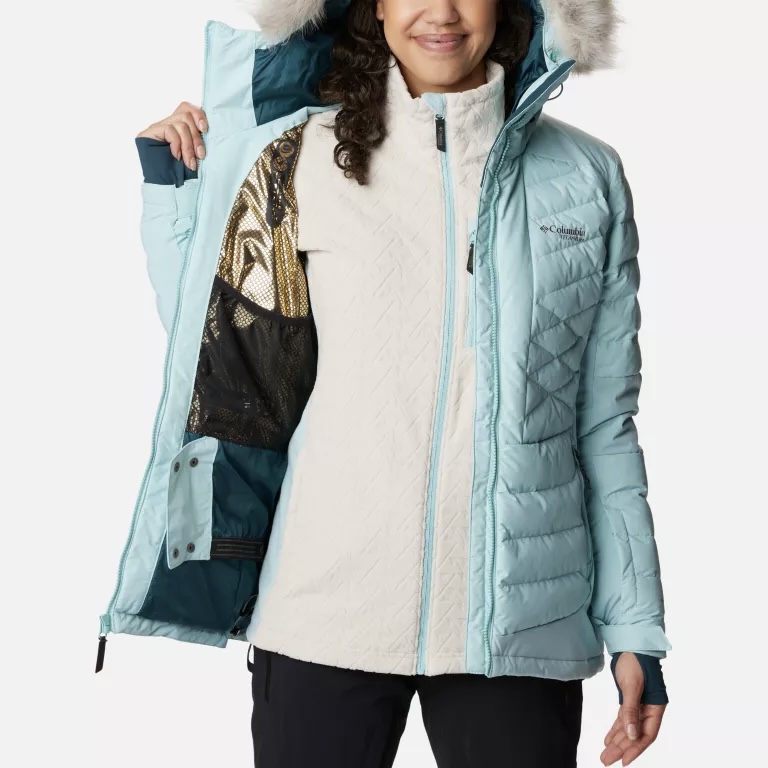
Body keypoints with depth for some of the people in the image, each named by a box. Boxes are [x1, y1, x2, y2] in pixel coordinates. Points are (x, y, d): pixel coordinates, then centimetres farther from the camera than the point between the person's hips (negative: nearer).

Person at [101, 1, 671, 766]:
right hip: (330, 611, 0)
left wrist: (636, 630, 6)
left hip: (521, 619, 1)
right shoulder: (306, 160, 3)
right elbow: (213, 348, 6)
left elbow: (604, 424, 8)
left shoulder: (588, 177, 5)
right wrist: (172, 188, 3)